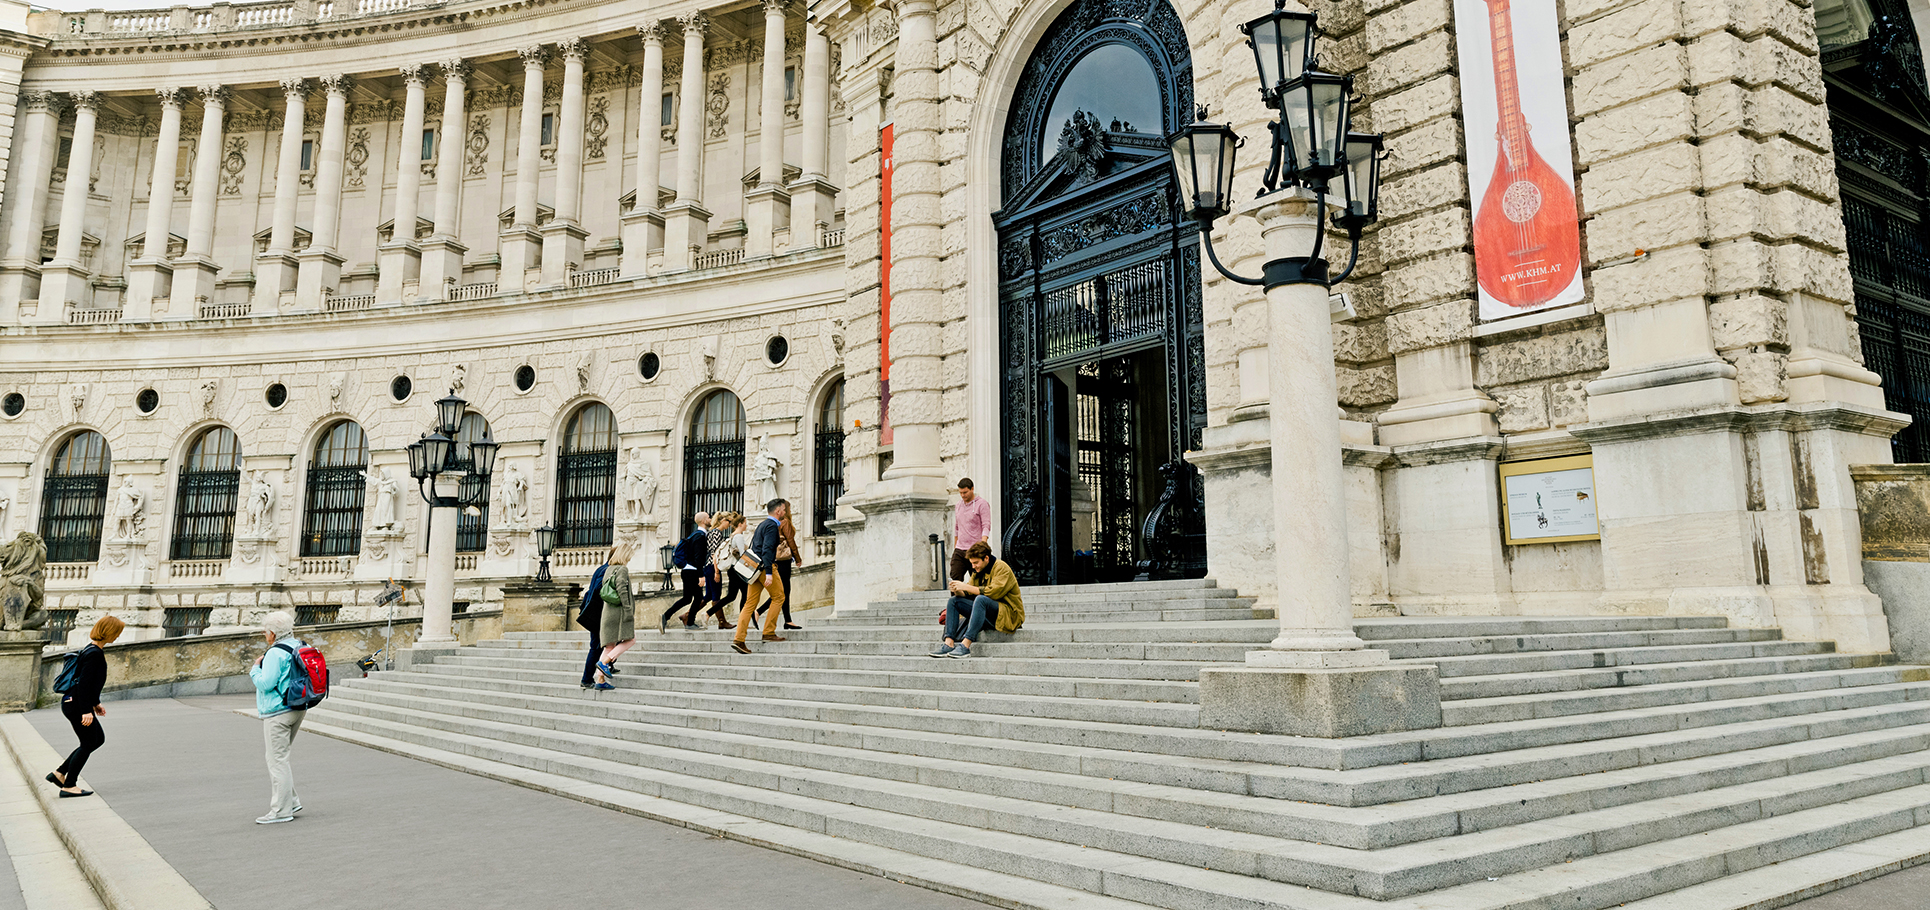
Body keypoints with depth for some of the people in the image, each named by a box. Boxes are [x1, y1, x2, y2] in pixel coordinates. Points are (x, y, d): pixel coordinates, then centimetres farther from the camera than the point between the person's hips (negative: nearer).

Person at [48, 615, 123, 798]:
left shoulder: (93, 650, 11)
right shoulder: (94, 654, -21)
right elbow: (83, 683, -23)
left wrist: (96, 703, 26)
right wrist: (86, 711, -22)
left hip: (71, 702, 10)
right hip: (76, 705, -10)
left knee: (98, 739, 16)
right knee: (88, 743, 0)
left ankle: (59, 773, 19)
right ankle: (69, 786, 9)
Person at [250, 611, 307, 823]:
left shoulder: (275, 653, -17)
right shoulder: (300, 647, 11)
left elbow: (266, 684, -20)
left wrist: (255, 668, -3)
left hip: (278, 712, -9)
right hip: (298, 709, 9)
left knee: (277, 759, -3)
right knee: (281, 757, 20)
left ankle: (281, 810, 1)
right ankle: (291, 800, 21)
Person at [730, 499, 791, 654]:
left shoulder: (762, 524, 19)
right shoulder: (771, 526, -10)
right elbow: (767, 549, -20)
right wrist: (769, 573, -25)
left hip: (756, 567, 9)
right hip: (765, 566, -9)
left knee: (750, 603, 5)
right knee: (778, 597, 6)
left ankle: (739, 640, 0)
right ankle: (769, 632, 6)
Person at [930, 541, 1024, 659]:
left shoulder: (1002, 568, -9)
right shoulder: (979, 571, 14)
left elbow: (993, 592, -23)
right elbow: (968, 594, 10)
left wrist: (966, 587, -20)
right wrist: (959, 591, -13)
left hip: (1008, 614, -8)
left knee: (981, 599, -35)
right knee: (953, 601, -1)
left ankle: (965, 645, -40)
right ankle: (949, 644, -18)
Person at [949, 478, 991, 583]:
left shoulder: (982, 504, -4)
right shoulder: (959, 505, 16)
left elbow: (986, 526, -12)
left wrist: (982, 545, -25)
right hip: (959, 551, 6)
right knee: (955, 580, -6)